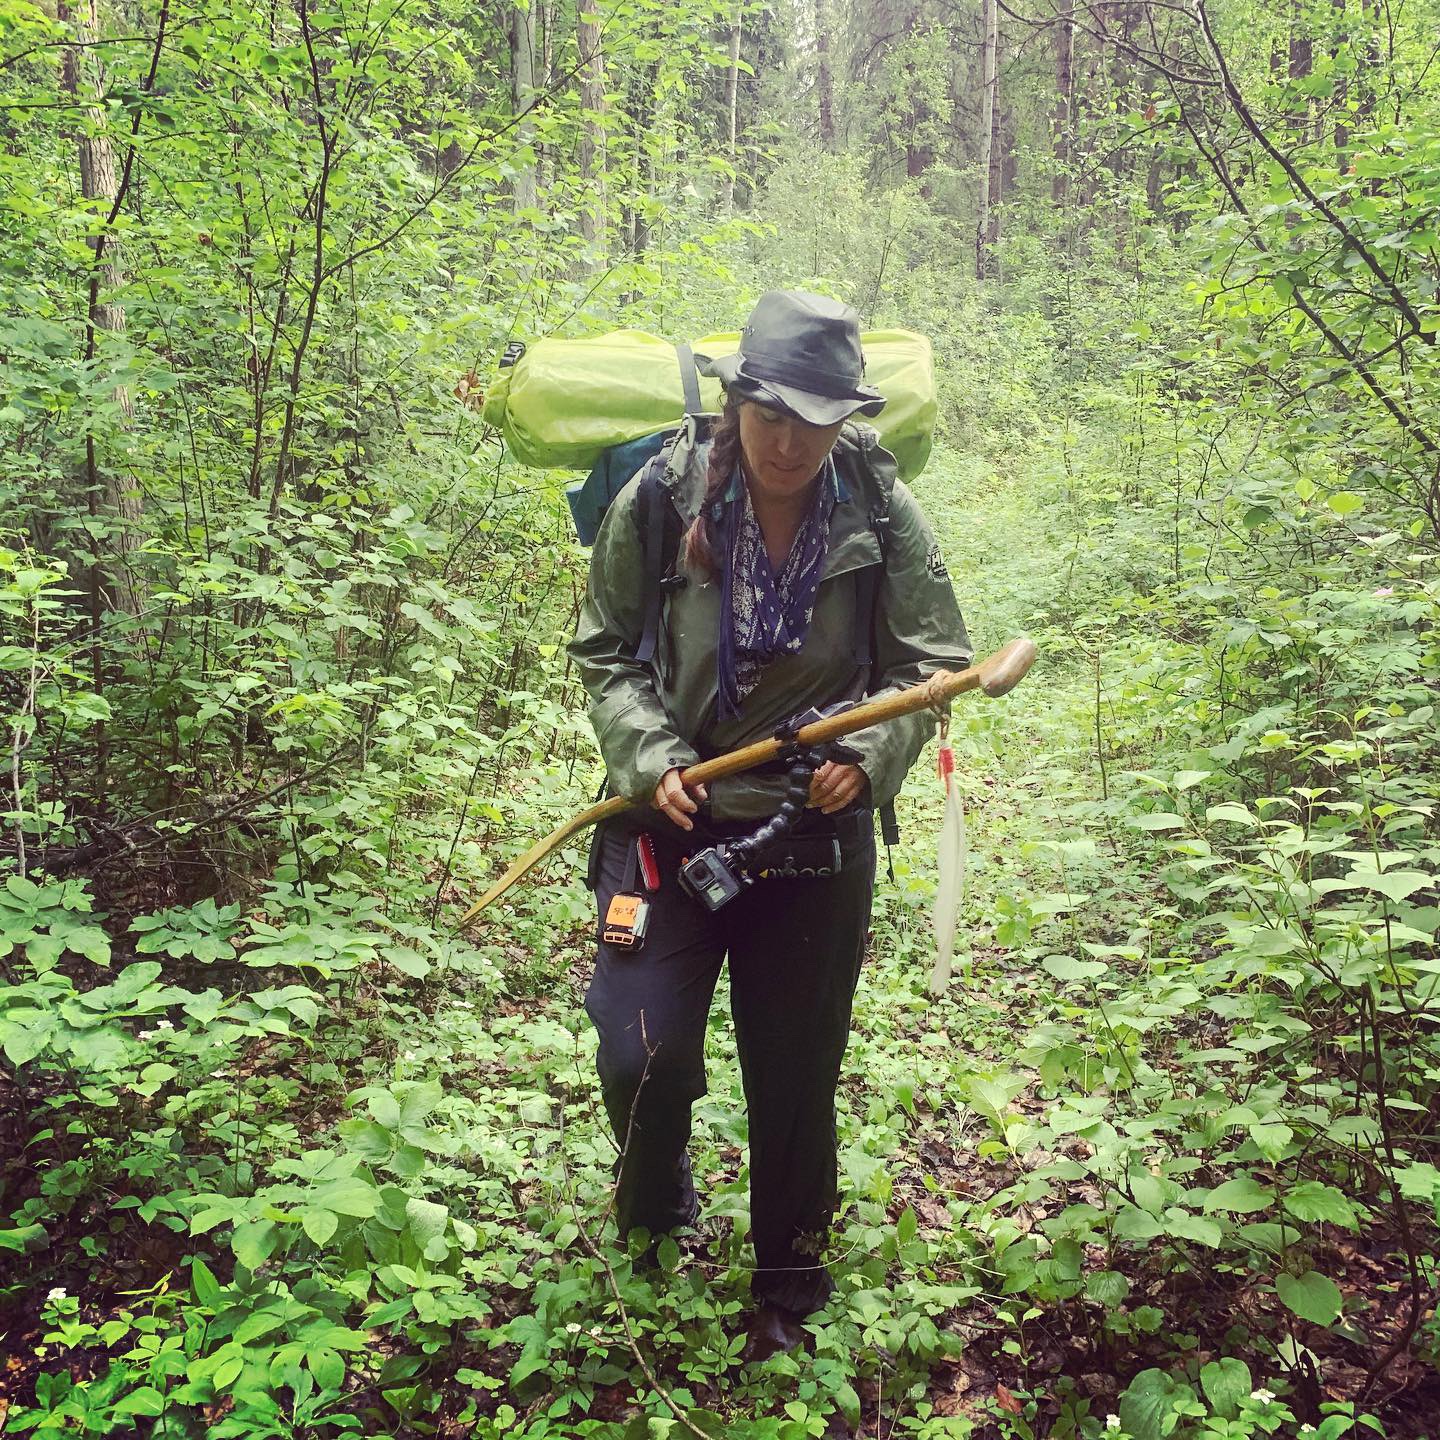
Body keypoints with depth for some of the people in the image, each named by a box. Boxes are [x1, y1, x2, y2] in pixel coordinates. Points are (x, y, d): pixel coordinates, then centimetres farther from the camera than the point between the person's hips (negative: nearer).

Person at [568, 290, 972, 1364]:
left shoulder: (883, 513, -7)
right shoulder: (663, 499, -9)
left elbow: (930, 665, 0)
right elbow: (605, 652, 1)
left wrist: (868, 758, -18)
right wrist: (650, 759, -13)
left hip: (817, 832, 1)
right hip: (672, 819, 0)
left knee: (797, 1074, 12)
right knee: (645, 1054, -10)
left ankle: (789, 1286, 38)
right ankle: (651, 1217, 28)